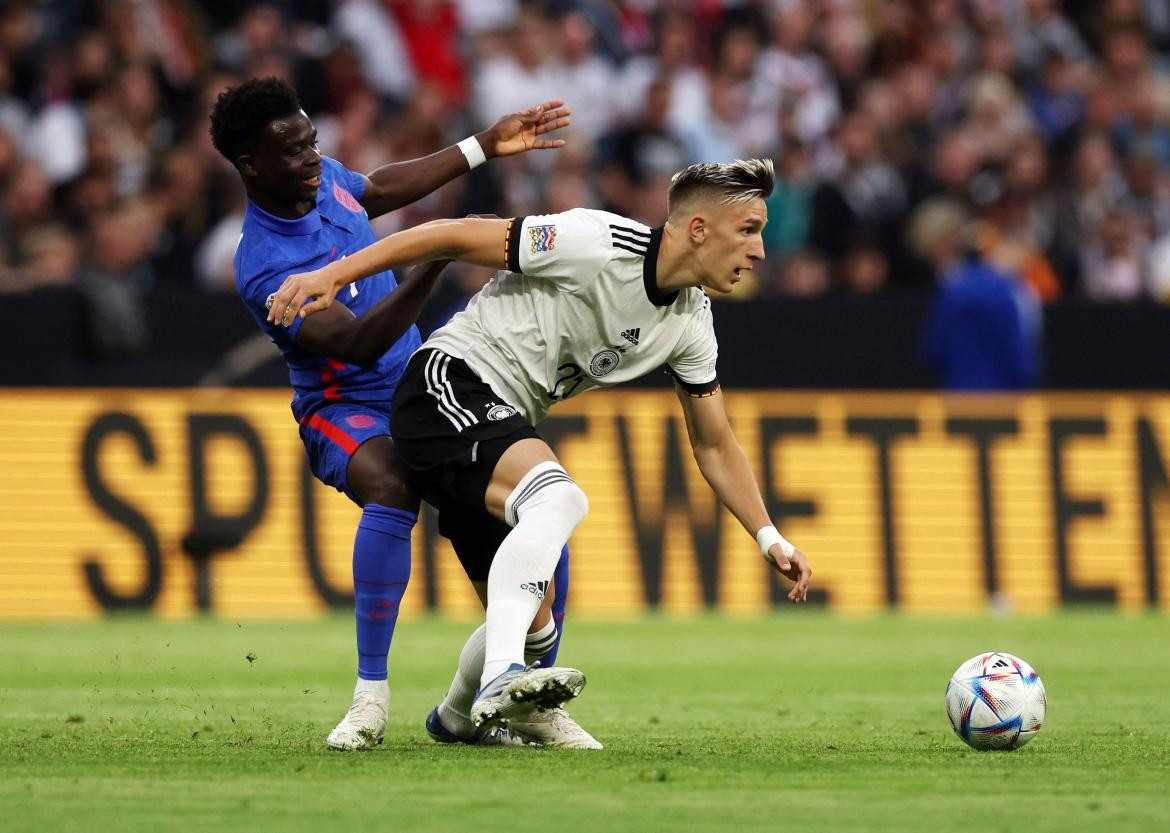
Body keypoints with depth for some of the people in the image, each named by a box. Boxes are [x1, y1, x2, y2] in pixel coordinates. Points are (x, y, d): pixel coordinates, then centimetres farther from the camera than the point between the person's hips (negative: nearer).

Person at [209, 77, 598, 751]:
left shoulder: (325, 177, 1)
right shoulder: (265, 270, -24)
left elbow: (379, 190, 26)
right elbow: (359, 342, -33)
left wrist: (484, 147, 30)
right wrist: (432, 264, -43)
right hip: (347, 411, -7)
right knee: (393, 487, -41)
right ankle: (371, 698, -34)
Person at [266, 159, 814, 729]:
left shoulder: (692, 324, 5)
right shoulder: (597, 244, -20)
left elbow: (714, 446, 15)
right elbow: (457, 236, -16)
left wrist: (770, 538, 5)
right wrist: (334, 274, -19)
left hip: (503, 426, 9)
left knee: (522, 612, 12)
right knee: (559, 498, -35)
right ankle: (501, 678, -48)